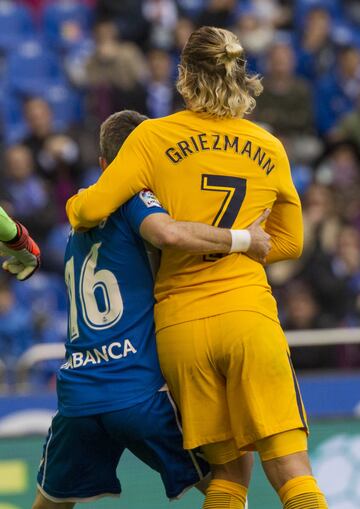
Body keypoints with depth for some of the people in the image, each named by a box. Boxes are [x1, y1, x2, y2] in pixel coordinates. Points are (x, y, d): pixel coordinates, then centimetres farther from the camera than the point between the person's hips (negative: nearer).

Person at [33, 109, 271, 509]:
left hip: (77, 396, 6)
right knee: (234, 467, 13)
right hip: (140, 390, -6)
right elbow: (169, 233, -20)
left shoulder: (78, 228, 24)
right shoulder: (133, 199, 2)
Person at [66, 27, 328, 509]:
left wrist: (74, 207, 18)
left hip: (180, 325, 0)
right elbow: (290, 242, 23)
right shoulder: (270, 149, 11)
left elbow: (93, 208, -4)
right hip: (249, 316, 0)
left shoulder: (154, 137, 2)